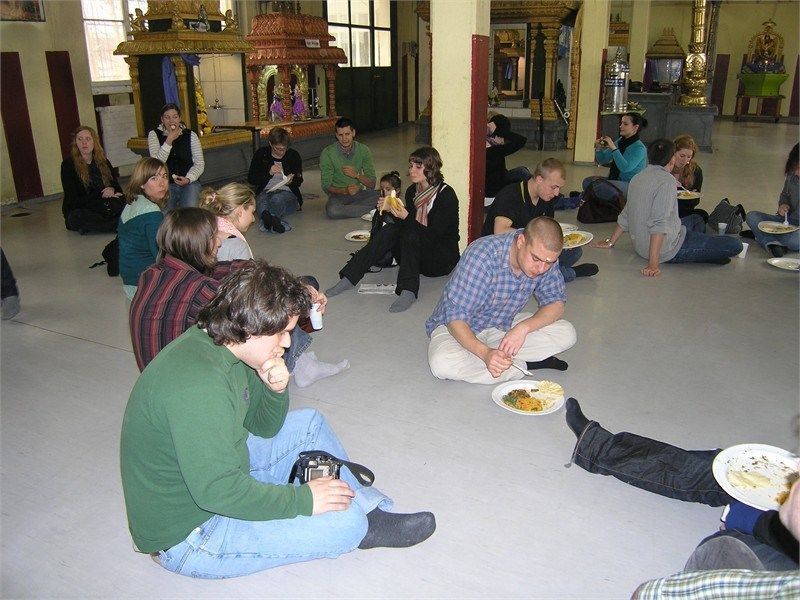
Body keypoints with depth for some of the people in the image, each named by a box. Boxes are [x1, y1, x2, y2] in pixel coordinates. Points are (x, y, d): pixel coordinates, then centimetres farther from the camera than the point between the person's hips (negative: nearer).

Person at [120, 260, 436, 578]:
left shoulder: (217, 346, -2)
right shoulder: (197, 384, -32)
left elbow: (263, 428, 7)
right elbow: (218, 491, -33)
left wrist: (275, 391, -14)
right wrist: (303, 499, -22)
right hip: (187, 536, -10)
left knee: (309, 423, 15)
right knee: (344, 521, -19)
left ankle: (370, 509, 11)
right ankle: (362, 526, 16)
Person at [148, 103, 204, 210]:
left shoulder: (191, 135, 7)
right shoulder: (154, 135, 5)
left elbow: (199, 164, 4)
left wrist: (188, 179, -14)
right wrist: (169, 140, -15)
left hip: (189, 182, 1)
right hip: (165, 184, -1)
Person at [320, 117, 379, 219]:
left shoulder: (363, 150, -3)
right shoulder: (327, 153, -10)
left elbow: (372, 184, -4)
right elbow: (326, 186, -9)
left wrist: (356, 175, -22)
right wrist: (345, 191, -27)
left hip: (358, 192, 2)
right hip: (338, 194, -2)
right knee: (332, 211, -37)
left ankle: (344, 208, -17)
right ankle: (369, 211, -21)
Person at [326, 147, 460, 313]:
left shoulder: (446, 195, -15)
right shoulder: (412, 191, 5)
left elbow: (433, 236, -21)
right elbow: (406, 224, 6)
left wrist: (407, 217, -30)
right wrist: (392, 211, -11)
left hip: (443, 258, -6)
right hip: (418, 256, 6)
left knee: (410, 234, -31)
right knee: (390, 230, -20)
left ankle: (408, 291, -42)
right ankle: (349, 278, -26)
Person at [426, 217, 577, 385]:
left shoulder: (546, 258, -15)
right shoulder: (482, 254, -32)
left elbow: (556, 304, -9)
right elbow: (455, 316, -31)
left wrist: (524, 327, -29)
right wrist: (485, 353, -48)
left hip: (503, 326, 4)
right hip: (460, 326, -4)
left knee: (566, 334, -14)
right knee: (442, 364, -36)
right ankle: (524, 365, -18)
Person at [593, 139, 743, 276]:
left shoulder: (638, 178, 7)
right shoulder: (667, 180, -18)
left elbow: (625, 216, 12)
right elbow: (659, 223, -27)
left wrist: (610, 242, 23)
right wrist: (653, 263, -30)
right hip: (666, 249, -9)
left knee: (697, 219, 29)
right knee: (735, 245, -8)